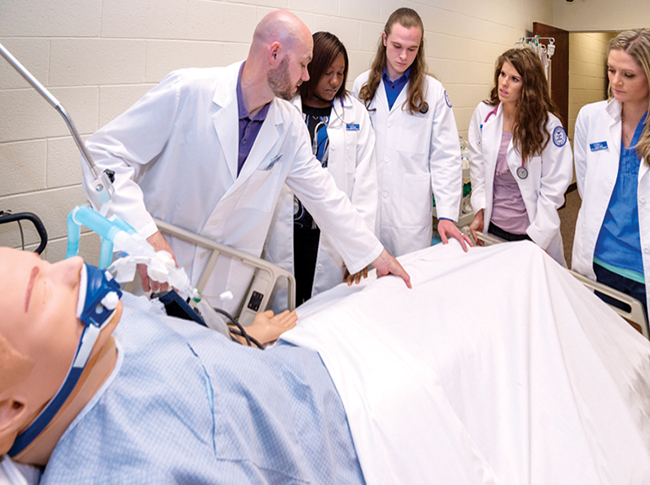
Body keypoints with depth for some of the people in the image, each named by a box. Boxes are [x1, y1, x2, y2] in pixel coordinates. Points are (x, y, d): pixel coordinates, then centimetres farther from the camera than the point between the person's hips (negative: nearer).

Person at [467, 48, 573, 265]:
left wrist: (538, 239, -15)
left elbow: (553, 186, -13)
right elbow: (478, 167, 5)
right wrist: (480, 211, 0)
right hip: (492, 227, 4)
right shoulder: (483, 113, -2)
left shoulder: (548, 124, -13)